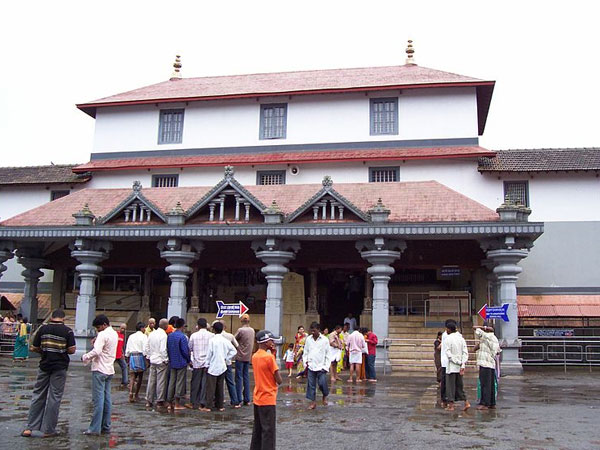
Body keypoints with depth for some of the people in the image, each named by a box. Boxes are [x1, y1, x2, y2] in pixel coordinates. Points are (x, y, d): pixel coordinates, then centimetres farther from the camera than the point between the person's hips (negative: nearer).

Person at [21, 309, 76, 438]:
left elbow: (34, 348, 3)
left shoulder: (43, 329, 0)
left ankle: (30, 427, 11)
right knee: (54, 397, 3)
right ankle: (48, 430, 7)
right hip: (60, 368, -3)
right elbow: (72, 350, -10)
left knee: (38, 396, 12)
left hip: (44, 366, 3)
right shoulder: (67, 331, -7)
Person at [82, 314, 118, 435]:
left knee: (98, 399, -7)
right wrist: (97, 341, 6)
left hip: (100, 370, -9)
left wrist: (85, 357, -10)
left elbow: (96, 351, -25)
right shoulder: (114, 334, 13)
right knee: (106, 399, 11)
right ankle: (106, 426, 15)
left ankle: (95, 429, -5)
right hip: (109, 370, 9)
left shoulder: (103, 335, -15)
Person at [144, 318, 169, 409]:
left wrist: (148, 357, 19)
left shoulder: (152, 334, 5)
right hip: (161, 361, -7)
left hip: (152, 360, 7)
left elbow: (146, 347, 11)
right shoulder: (163, 335, -17)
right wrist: (166, 360, -9)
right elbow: (163, 350, -20)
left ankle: (149, 400, 16)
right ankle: (160, 401, 8)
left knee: (151, 380, 12)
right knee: (161, 381, 2)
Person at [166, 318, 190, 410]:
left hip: (172, 363, 6)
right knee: (180, 382, 1)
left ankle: (170, 402, 17)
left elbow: (167, 349, 9)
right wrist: (189, 360, -1)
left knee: (171, 382, 12)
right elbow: (185, 351, -16)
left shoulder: (169, 336, 4)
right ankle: (177, 404, 4)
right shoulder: (182, 337, -17)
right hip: (181, 363, -6)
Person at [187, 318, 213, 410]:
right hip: (208, 363, 0)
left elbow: (189, 348, 5)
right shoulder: (212, 336, -6)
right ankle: (202, 403, 6)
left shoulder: (194, 335, -4)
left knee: (195, 383, 8)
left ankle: (194, 403, 13)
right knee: (205, 383, 5)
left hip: (197, 363, 0)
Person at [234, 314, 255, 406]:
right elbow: (252, 344, 11)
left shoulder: (241, 330, -14)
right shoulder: (252, 330, 6)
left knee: (239, 378, -1)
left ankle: (238, 399, 0)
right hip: (248, 357, 6)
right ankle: (247, 399, 12)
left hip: (240, 357, -6)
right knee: (246, 377, 11)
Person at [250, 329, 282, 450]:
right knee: (269, 431, -1)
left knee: (257, 430, 16)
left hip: (257, 399, 8)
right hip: (268, 400, -8)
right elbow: (279, 380, -15)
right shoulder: (269, 357, -17)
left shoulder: (254, 356, 6)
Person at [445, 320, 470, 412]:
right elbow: (465, 353, 2)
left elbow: (448, 354, -17)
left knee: (450, 386, 2)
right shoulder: (461, 338, 7)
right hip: (460, 366, 6)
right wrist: (462, 365, -2)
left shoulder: (448, 339, -11)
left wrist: (458, 362, -12)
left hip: (451, 366, -6)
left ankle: (451, 405, 5)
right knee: (459, 385, 16)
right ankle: (466, 402, 9)